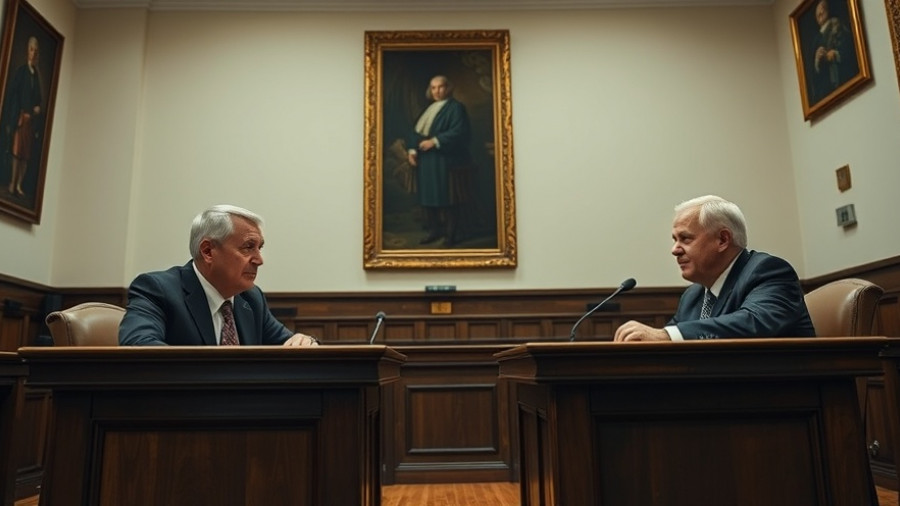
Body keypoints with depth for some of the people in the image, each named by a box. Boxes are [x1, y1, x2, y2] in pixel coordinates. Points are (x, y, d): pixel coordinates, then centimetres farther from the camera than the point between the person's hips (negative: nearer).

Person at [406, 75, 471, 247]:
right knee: (428, 196, 8)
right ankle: (434, 230, 18)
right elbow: (417, 131, 16)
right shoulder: (429, 109, 18)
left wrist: (435, 141, -22)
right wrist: (412, 149, -1)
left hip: (445, 161, -8)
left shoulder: (455, 107, -5)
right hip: (426, 161, 8)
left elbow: (459, 132, -18)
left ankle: (450, 234, 4)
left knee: (445, 198, -5)